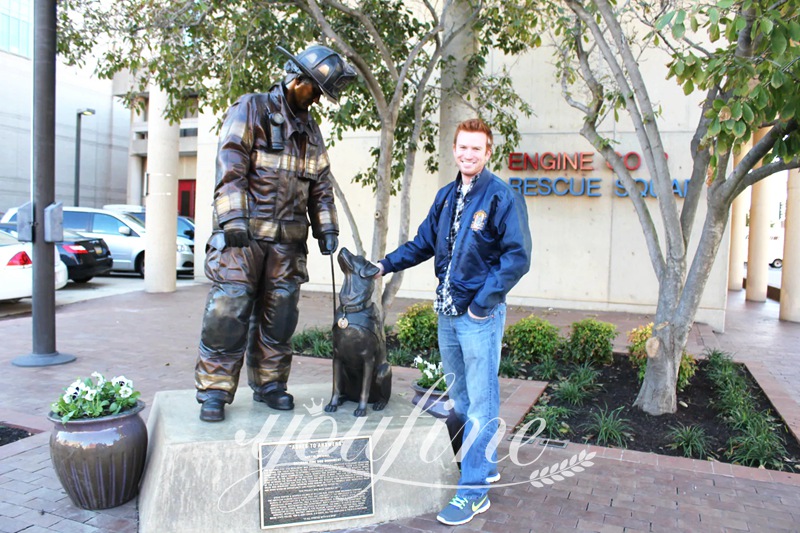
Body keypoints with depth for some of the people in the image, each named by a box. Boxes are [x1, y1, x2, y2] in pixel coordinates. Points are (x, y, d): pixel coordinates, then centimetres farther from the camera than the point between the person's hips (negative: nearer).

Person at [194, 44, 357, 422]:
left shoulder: (310, 129, 19)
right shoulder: (251, 109, 0)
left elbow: (321, 184, 19)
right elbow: (230, 167, -11)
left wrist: (326, 228, 8)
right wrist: (233, 219, -20)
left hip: (288, 239, 6)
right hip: (244, 235, -5)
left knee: (279, 315, 8)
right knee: (228, 313, -6)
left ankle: (269, 384, 21)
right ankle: (214, 391, 6)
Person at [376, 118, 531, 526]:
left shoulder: (502, 197, -11)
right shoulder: (446, 196, 10)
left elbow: (518, 257, -15)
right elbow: (423, 243, 17)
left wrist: (483, 300, -18)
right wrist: (386, 264, 5)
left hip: (481, 315, -7)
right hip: (447, 313, 8)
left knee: (480, 404, 1)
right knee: (459, 397, 19)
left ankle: (474, 490, 13)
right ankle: (484, 465, 38)